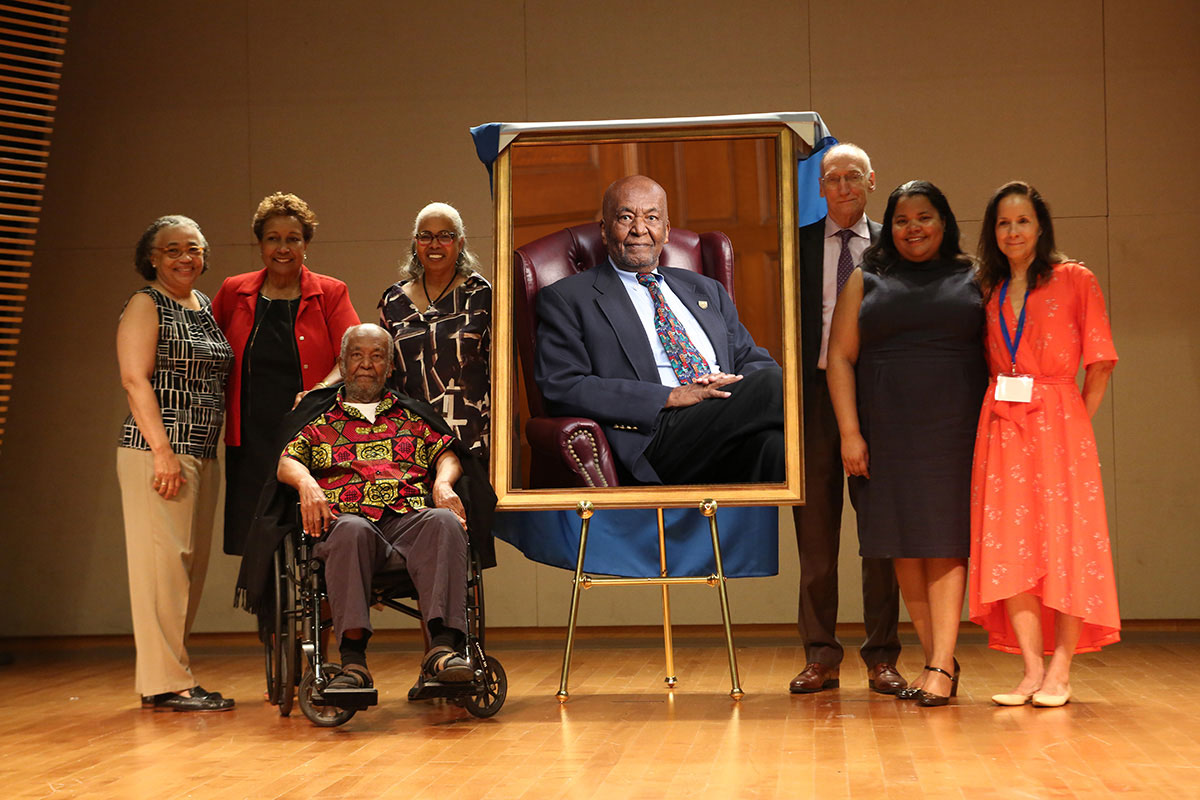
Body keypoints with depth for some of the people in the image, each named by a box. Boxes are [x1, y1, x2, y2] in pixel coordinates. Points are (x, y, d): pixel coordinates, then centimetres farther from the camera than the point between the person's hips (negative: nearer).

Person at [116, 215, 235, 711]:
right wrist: (163, 450, -18)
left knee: (191, 564, 8)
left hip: (203, 455, 8)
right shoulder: (146, 305, -2)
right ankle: (164, 683, -5)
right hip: (158, 451, -8)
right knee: (163, 560, -8)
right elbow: (135, 379, -11)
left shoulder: (205, 307, 19)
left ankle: (172, 673, 15)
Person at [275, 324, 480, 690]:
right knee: (352, 530, -39)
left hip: (409, 520, 1)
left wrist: (443, 482, -2)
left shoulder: (411, 415, 31)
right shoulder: (320, 419, 27)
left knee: (444, 521, -34)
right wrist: (307, 484, -9)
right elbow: (287, 463, 13)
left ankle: (442, 646, -46)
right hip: (348, 516, -1)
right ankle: (353, 660, -44)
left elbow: (447, 455, 21)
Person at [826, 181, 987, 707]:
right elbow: (840, 357, 5)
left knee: (944, 542, -6)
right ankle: (935, 659, 11)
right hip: (886, 432, 2)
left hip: (954, 428, -1)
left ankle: (942, 666, -7)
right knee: (904, 545, 2)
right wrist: (849, 432, -4)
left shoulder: (973, 278, 10)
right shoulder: (866, 281, 11)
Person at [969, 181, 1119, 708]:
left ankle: (1060, 671, 2)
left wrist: (1077, 422, -2)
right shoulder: (990, 291, 14)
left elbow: (1100, 363, 1)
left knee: (1064, 541, -4)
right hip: (1001, 426, 4)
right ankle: (1032, 669, 2)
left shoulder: (1075, 281, 2)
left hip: (1057, 423, -4)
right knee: (1009, 544, -2)